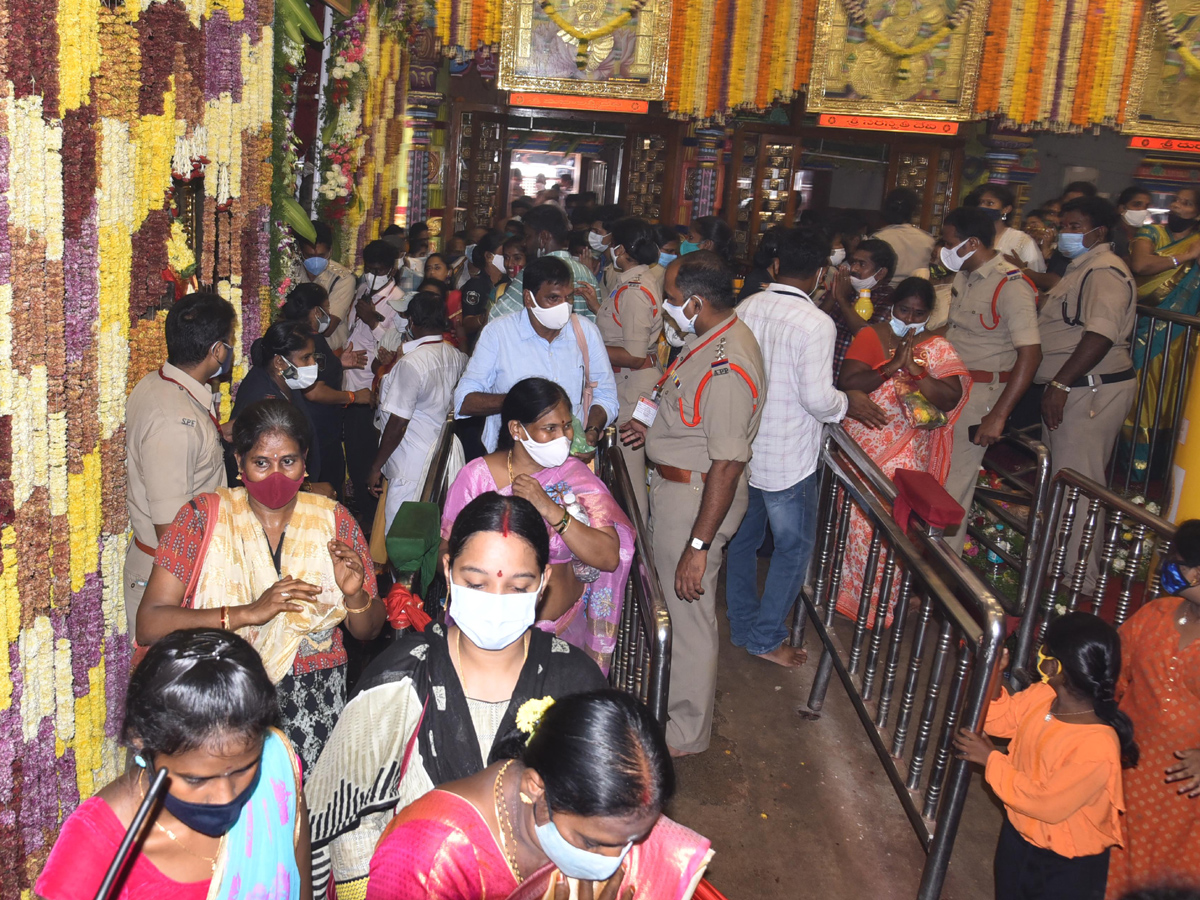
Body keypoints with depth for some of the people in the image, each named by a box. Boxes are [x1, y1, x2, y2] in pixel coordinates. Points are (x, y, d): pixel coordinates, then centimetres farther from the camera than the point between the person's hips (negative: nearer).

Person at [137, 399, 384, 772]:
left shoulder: (332, 520, 3)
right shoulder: (204, 517, -2)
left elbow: (368, 631, 9)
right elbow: (148, 625, -11)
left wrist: (355, 594, -12)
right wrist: (248, 613, -21)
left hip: (315, 703, 1)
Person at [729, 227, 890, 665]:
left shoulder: (747, 308, -3)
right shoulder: (816, 324, -20)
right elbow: (817, 398, -22)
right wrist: (849, 403, -2)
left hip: (742, 447, 6)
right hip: (787, 458, -6)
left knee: (743, 537, 20)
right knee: (794, 547, 11)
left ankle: (741, 625, 33)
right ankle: (765, 637, 17)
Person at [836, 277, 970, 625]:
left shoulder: (938, 349, 7)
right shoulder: (870, 336, 4)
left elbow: (950, 399, -5)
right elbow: (846, 382, -9)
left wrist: (915, 370, -15)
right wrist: (892, 366, -15)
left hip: (907, 452, 0)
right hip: (863, 442, 0)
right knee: (856, 515, -3)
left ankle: (883, 597, 12)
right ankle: (848, 587, 13)